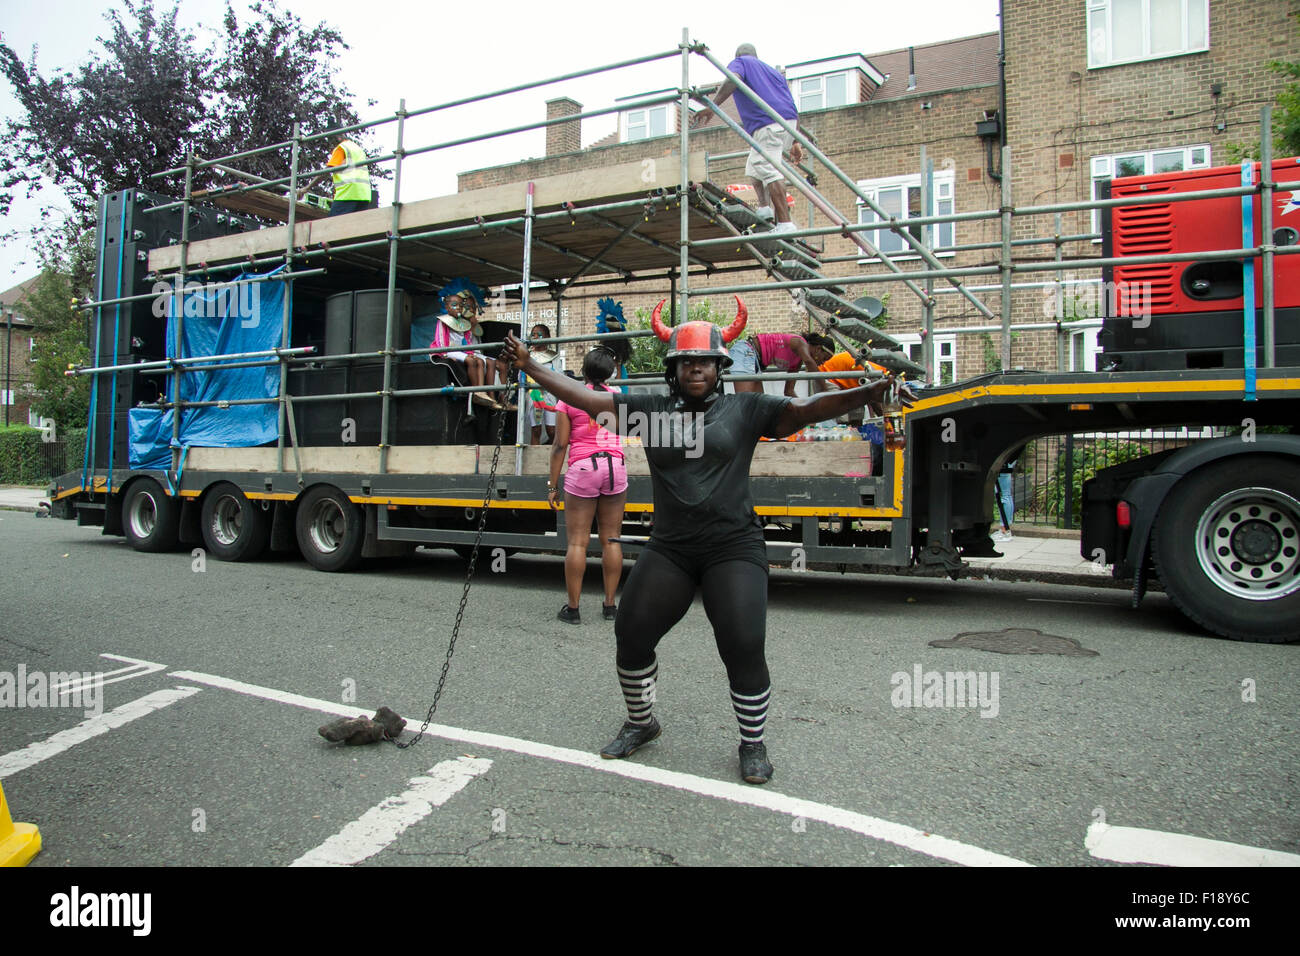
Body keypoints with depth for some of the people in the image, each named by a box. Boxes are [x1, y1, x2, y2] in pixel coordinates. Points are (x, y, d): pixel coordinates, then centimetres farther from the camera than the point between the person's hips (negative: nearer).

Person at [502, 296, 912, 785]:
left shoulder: (746, 409, 1)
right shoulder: (650, 409, 7)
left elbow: (810, 408, -10)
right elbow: (585, 398, 8)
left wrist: (871, 391, -24)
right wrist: (530, 366, 4)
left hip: (733, 548, -3)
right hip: (669, 549, 3)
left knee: (743, 648, -10)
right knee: (631, 634, 4)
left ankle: (753, 744, 15)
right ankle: (641, 723, 31)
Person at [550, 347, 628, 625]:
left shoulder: (569, 399, -1)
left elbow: (560, 445, -4)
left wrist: (553, 484, 1)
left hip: (583, 468, -3)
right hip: (615, 466, 3)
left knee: (577, 541, 0)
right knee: (611, 539, 7)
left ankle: (572, 608, 3)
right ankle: (610, 605, 12)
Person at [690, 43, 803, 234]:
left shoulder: (739, 63, 15)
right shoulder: (773, 71, 34)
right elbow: (794, 110, 27)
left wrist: (712, 107, -22)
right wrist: (794, 143, 27)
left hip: (768, 124, -8)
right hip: (789, 122, 8)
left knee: (769, 171, -15)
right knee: (753, 166, 21)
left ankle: (785, 224, -25)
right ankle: (765, 207, 6)